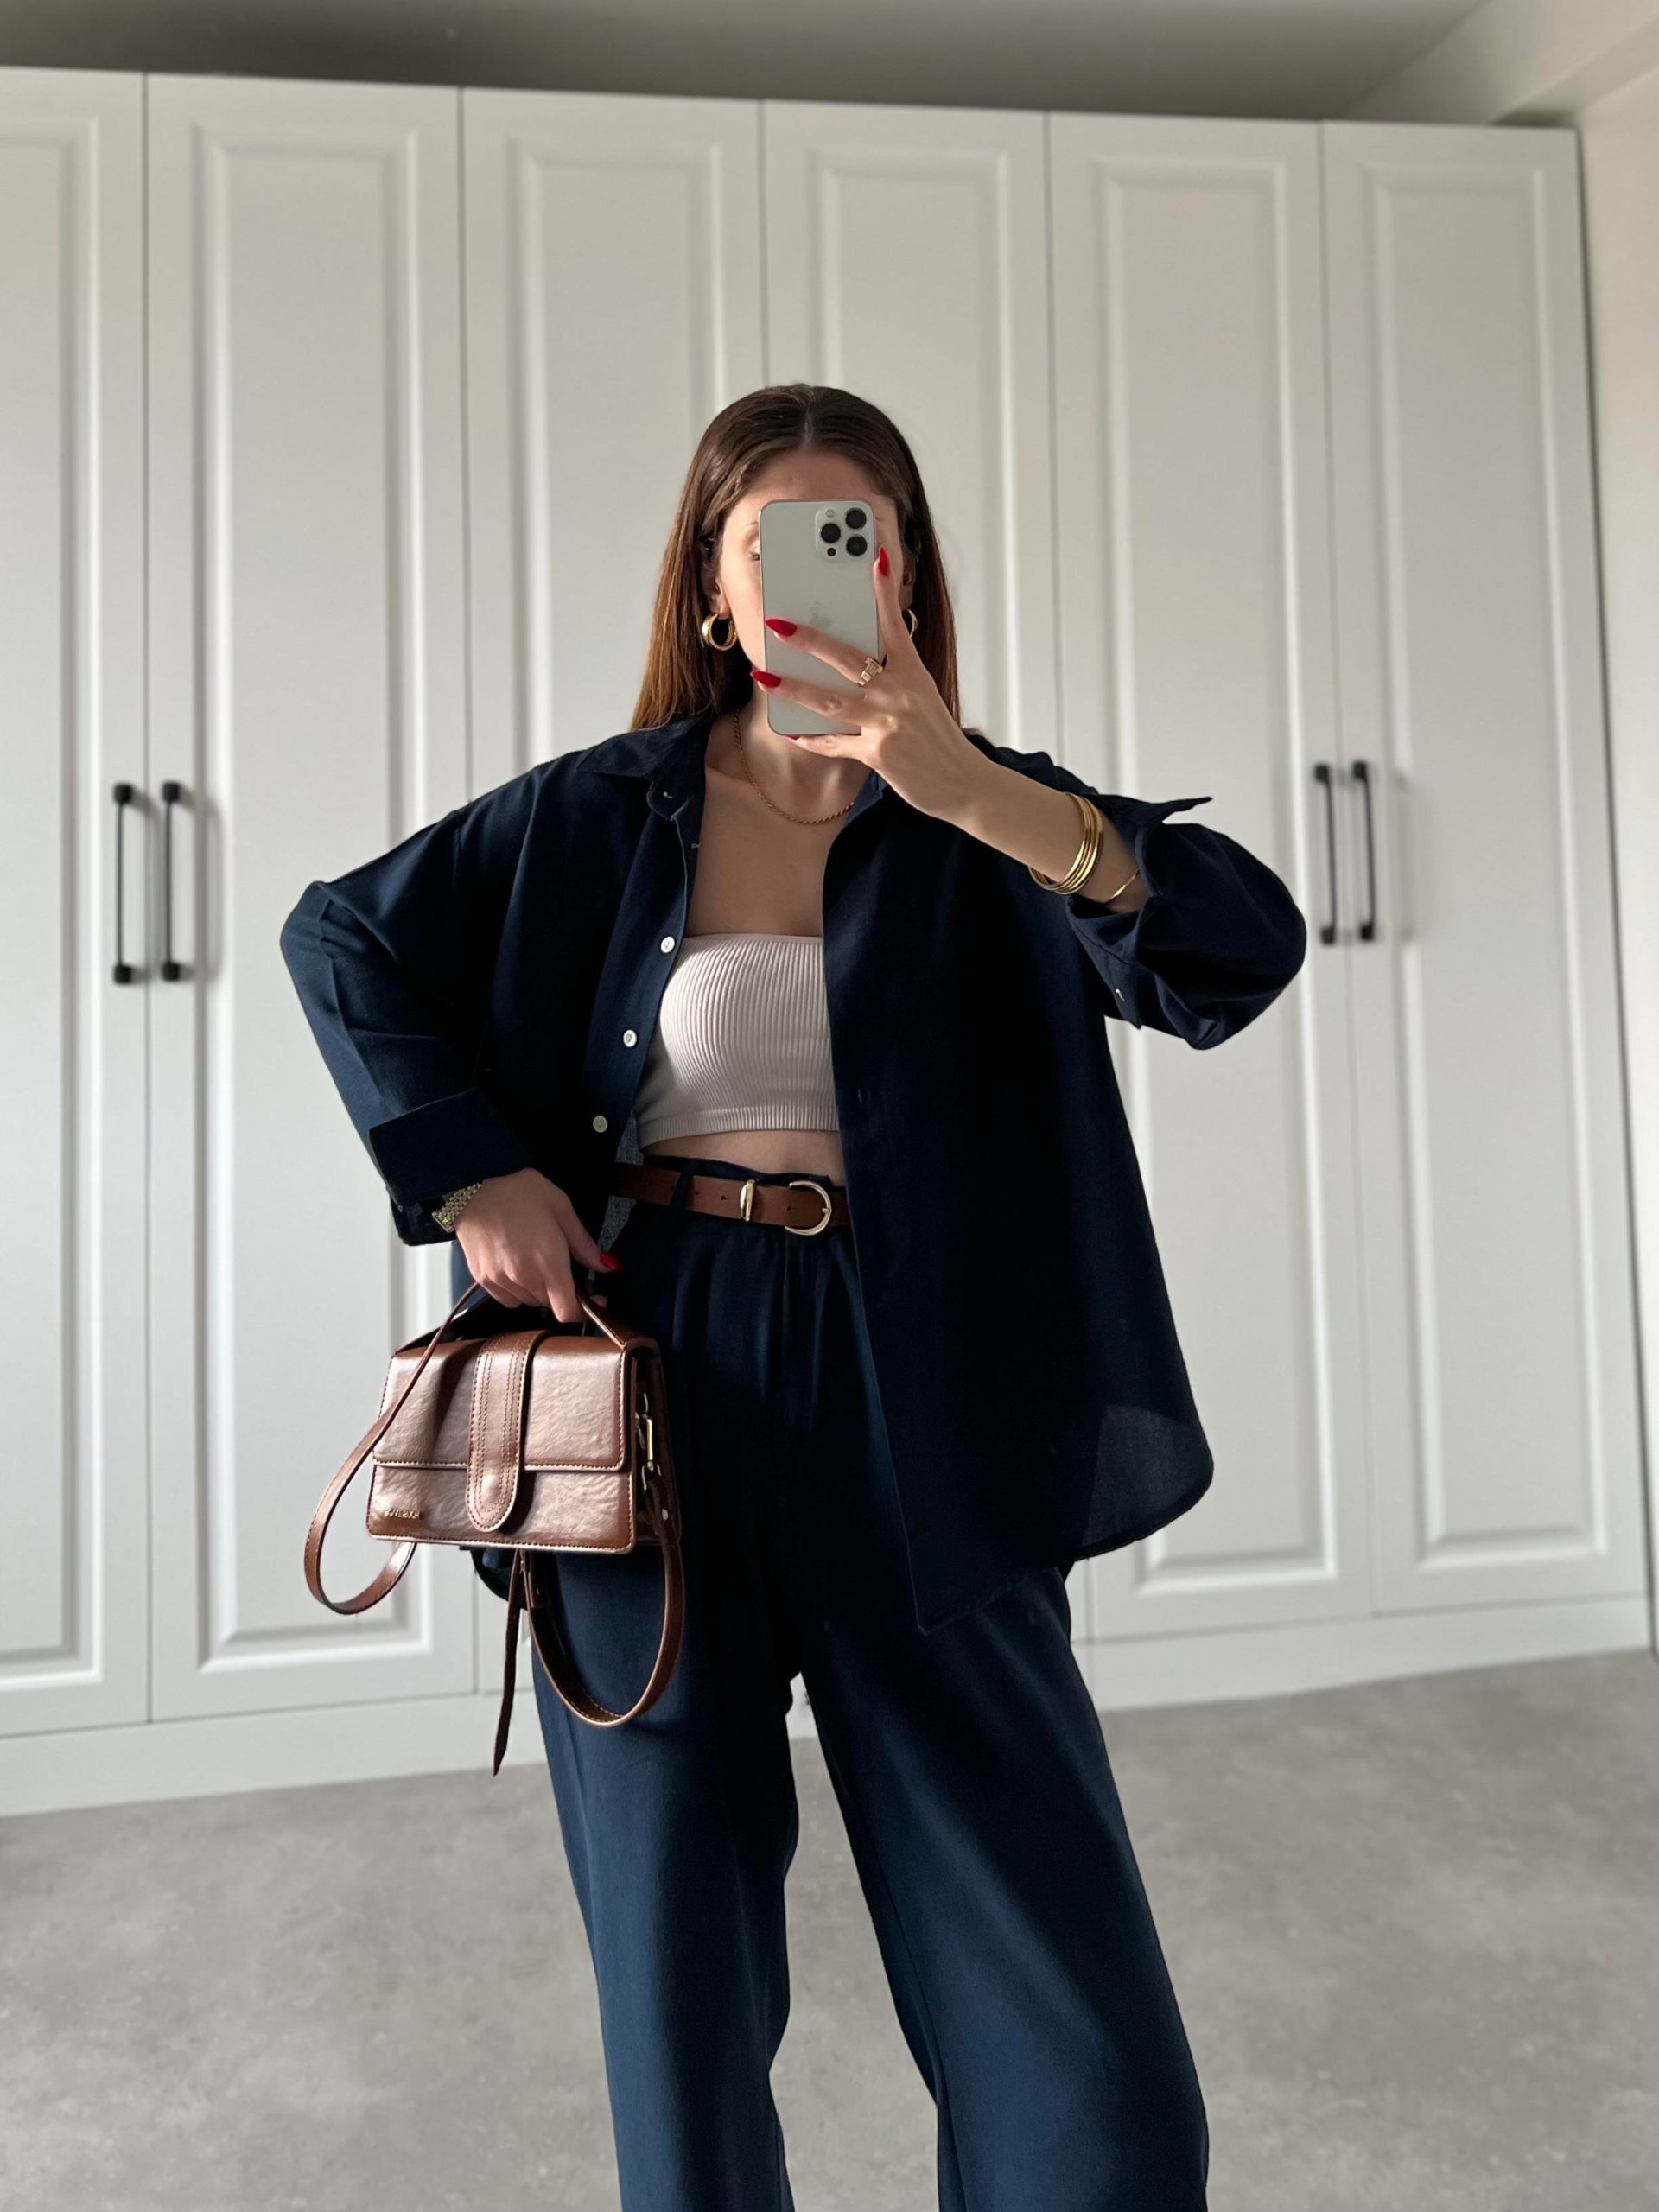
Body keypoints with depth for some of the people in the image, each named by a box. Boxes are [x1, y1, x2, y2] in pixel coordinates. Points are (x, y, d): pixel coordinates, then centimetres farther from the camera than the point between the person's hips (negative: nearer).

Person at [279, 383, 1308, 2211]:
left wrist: (971, 789, -28)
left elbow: (1248, 947, -14)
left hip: (911, 1425, 0)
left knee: (1077, 2028, 1)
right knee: (680, 1979, 16)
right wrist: (467, 1169, 1)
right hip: (650, 1394, 1)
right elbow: (340, 937, 15)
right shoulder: (600, 816, 5)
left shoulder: (990, 824, 3)